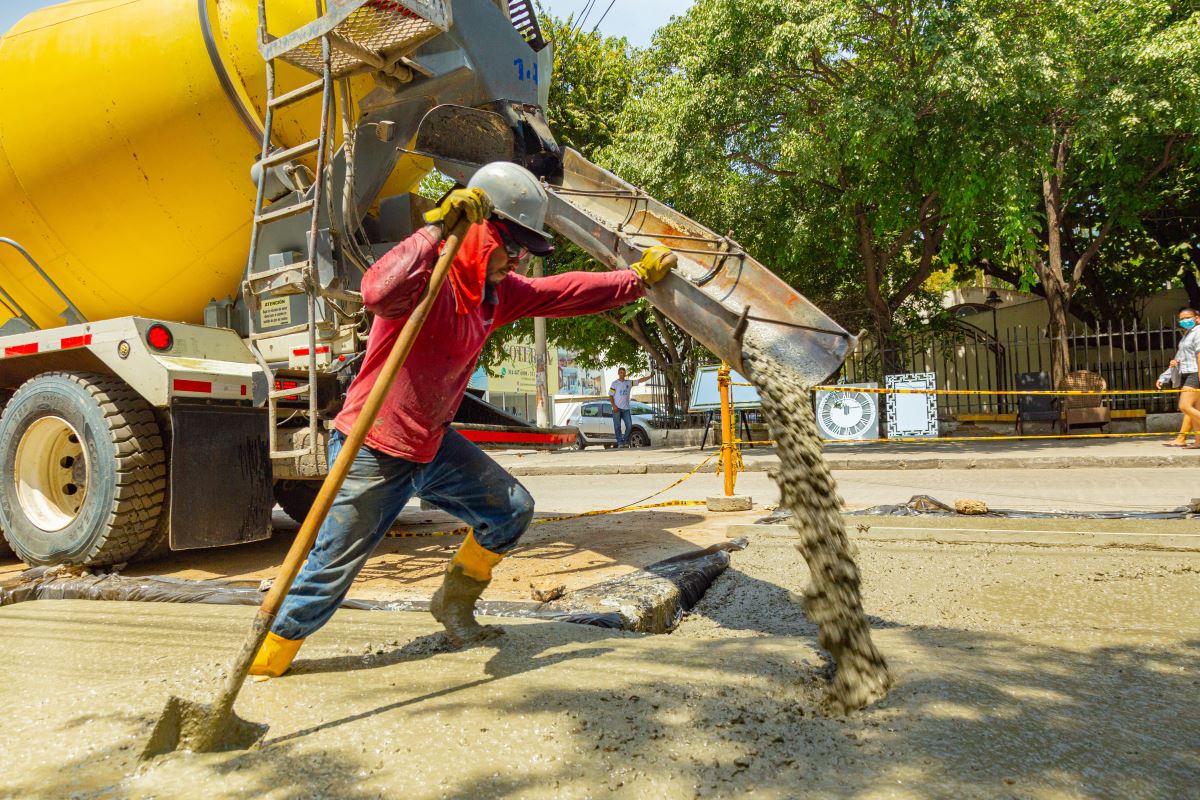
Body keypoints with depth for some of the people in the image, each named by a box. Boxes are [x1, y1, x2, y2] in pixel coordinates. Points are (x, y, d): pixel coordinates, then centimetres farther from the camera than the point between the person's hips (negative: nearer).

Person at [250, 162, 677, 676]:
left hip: (432, 445, 8)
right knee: (329, 572, -1)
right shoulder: (428, 275, -23)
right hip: (374, 454, -8)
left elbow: (564, 292, 13)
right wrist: (438, 229, -40)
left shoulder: (500, 290, 4)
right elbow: (379, 292, -45)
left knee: (512, 509, 10)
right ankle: (261, 668, 20)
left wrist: (638, 279, 16)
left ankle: (453, 603, 30)